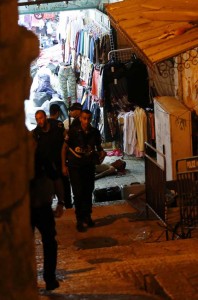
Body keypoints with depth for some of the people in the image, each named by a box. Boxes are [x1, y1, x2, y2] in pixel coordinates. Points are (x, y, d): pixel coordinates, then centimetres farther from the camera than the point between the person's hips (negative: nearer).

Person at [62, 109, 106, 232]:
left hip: (89, 165, 3)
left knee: (88, 192, 11)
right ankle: (80, 220, 5)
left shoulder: (95, 132, -4)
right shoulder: (73, 131, -13)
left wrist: (102, 153, -11)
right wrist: (64, 165, -5)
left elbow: (98, 146, 12)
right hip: (75, 166, -3)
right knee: (78, 193, -4)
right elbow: (65, 148, -4)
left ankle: (87, 217, 27)